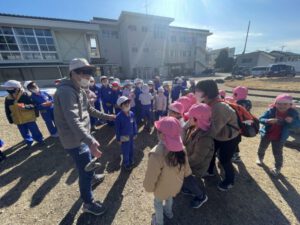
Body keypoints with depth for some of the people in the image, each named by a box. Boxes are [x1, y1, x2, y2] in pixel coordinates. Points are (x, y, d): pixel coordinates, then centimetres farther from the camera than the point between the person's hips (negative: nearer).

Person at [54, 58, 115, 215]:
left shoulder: (79, 90, 7)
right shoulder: (66, 91, -24)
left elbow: (89, 109, 18)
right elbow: (73, 121, -37)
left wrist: (106, 116, 19)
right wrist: (90, 141, -46)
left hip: (83, 137, 10)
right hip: (75, 140, -10)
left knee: (90, 160, 30)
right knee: (85, 171, 5)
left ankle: (92, 177, 59)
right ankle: (88, 203, 30)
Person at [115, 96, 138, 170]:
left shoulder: (132, 114, -7)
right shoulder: (119, 116, -21)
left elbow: (134, 124, 3)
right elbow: (117, 129, -14)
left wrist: (135, 133, 7)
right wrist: (118, 139, -9)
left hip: (131, 135, 5)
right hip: (124, 137, -4)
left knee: (131, 149, 21)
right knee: (125, 151, 11)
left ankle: (131, 161, 45)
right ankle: (126, 164, 36)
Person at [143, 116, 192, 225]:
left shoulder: (156, 154, -42)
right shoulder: (180, 147, -24)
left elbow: (151, 177, -29)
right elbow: (187, 170, -8)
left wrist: (148, 187, -7)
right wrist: (178, 177, 12)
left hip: (162, 187, -4)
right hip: (176, 184, 5)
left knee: (158, 203, 29)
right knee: (169, 197, 36)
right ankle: (168, 212, 67)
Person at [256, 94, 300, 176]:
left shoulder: (293, 113, -10)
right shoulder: (271, 110, -16)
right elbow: (261, 119, -18)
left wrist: (292, 121, -27)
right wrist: (268, 121, -38)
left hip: (279, 138, 0)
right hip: (266, 134, 0)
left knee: (277, 153, 9)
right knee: (262, 148, 20)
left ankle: (278, 167, 31)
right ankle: (260, 158, 47)